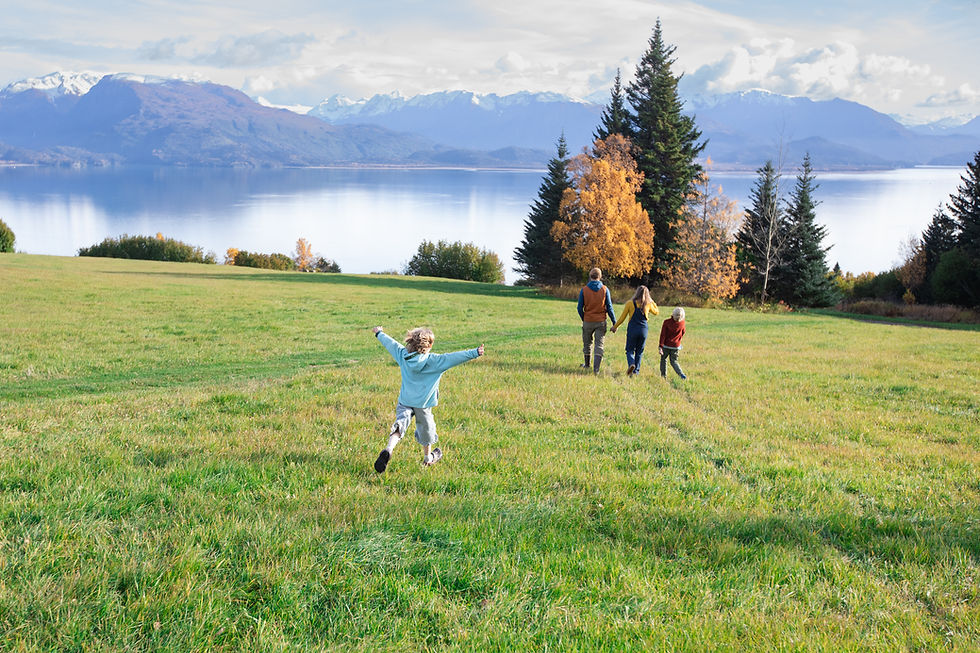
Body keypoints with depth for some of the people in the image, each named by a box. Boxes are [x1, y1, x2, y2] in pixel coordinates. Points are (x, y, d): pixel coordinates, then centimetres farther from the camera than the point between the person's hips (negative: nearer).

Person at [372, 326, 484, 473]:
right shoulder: (433, 360, -16)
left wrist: (379, 333, 31)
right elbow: (454, 358, -24)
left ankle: (389, 449, -33)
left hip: (404, 401, 3)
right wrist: (474, 353, -28)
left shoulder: (403, 355, -3)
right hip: (422, 402, -2)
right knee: (426, 427, 17)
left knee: (400, 423, -6)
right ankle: (428, 458, 38)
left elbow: (391, 343, 13)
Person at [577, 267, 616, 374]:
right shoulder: (605, 290, -3)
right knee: (600, 344, 2)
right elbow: (609, 307, -4)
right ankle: (596, 368, -9)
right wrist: (614, 322, 1)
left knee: (587, 343, 18)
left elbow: (580, 308, -1)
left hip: (588, 321, 1)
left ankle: (587, 364, 32)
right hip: (601, 321, -1)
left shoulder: (584, 290, -4)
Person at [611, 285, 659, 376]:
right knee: (639, 351, 14)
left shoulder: (630, 303, -4)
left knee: (630, 350, 5)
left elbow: (622, 317, 1)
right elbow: (656, 312, 23)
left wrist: (615, 327, 12)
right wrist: (652, 301, 24)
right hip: (643, 330, 2)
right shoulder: (648, 304, 3)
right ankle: (636, 370, 11)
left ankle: (631, 364, -22)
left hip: (632, 329, -2)